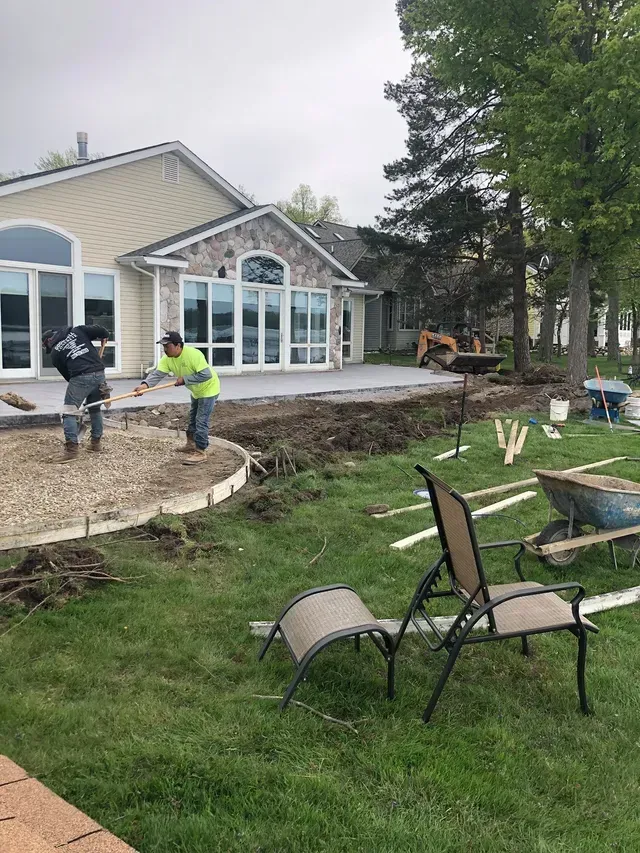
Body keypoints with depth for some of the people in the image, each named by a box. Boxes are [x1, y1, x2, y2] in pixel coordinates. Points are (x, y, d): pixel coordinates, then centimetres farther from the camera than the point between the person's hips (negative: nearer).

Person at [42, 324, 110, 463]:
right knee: (95, 409, 22)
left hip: (81, 377, -4)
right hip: (99, 373, 4)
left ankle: (71, 449, -9)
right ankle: (96, 442, 29)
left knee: (69, 412, 1)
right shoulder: (76, 330, 17)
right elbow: (99, 330, 8)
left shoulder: (55, 353, 13)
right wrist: (104, 337, 30)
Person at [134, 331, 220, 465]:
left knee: (201, 421, -11)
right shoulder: (167, 359, -14)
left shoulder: (193, 354, -34)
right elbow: (157, 374, -27)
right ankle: (191, 444, 39)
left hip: (208, 389, -8)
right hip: (196, 391, 8)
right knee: (193, 418, 22)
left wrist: (184, 379, -35)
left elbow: (206, 375, -37)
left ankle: (200, 452, -3)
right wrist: (145, 385, -46)